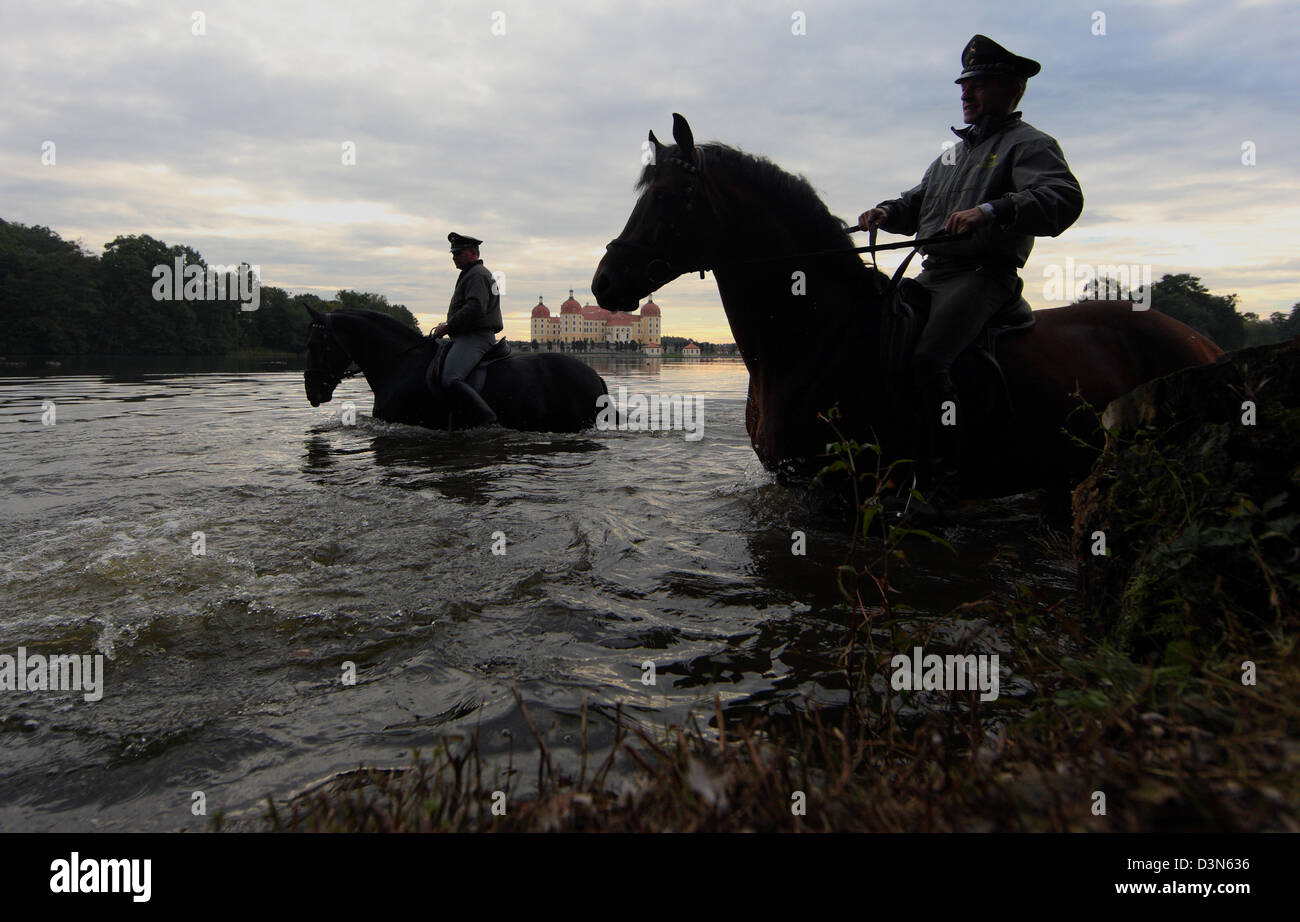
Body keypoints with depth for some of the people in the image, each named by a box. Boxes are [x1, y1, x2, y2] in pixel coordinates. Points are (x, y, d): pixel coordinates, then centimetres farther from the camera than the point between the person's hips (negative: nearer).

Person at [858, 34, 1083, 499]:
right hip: (931, 273, 9)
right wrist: (886, 212, 8)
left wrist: (991, 210, -34)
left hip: (983, 273, -8)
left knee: (928, 359, -28)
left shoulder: (1029, 144, -1)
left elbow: (1064, 199, -19)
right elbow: (918, 202, 32)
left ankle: (941, 479, -22)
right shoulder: (954, 150, 24)